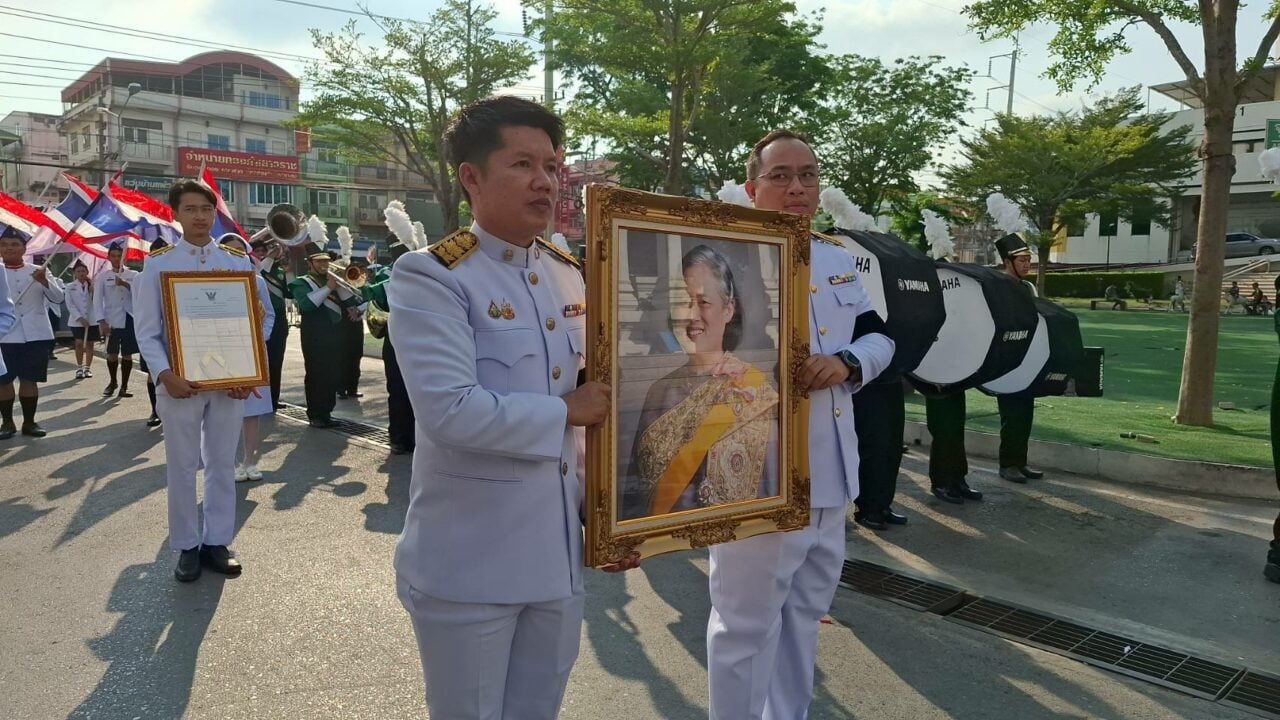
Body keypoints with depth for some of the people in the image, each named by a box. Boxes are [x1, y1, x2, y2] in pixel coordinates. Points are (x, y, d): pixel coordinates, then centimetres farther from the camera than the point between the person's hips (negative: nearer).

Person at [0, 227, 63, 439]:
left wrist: (44, 281, -16)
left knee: (30, 379, 4)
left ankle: (29, 422, 12)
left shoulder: (37, 271, 9)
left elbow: (58, 298, 1)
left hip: (35, 334, 0)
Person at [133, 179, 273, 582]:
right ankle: (187, 547, 17)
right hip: (180, 382, -2)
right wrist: (165, 375, -17)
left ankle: (218, 542, 20)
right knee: (181, 466, 6)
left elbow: (263, 316, 5)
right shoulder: (157, 263, -1)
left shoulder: (238, 261, 4)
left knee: (223, 463, 9)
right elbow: (147, 329, -3)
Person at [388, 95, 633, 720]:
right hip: (468, 566, -6)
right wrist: (567, 411, -15)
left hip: (559, 556, 6)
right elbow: (449, 412, -27)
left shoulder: (569, 276, 7)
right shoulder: (428, 277, -15)